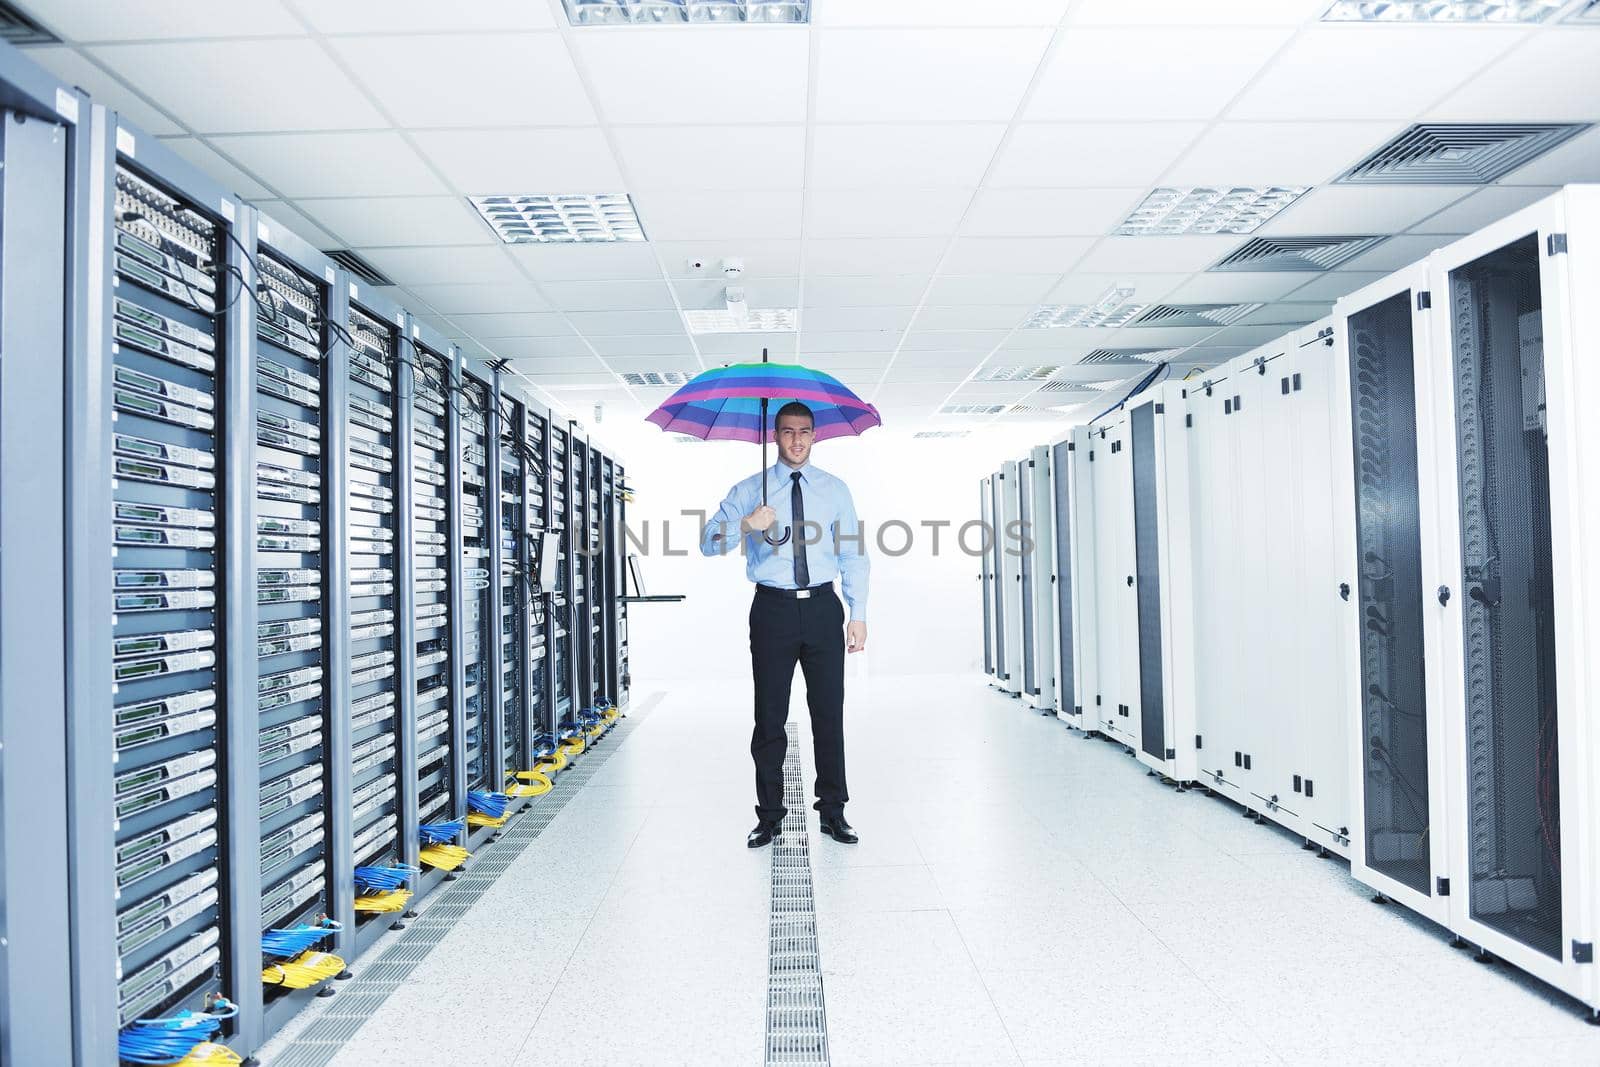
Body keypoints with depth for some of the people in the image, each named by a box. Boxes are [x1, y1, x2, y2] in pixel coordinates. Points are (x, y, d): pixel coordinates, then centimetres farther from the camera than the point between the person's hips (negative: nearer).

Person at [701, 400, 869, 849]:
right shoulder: (749, 490, 5)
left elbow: (854, 555, 8)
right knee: (770, 715, 4)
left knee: (829, 712, 5)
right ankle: (769, 816, 16)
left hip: (822, 607, 1)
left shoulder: (835, 489, 10)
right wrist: (747, 524, -23)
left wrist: (858, 615, 0)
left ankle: (833, 812, 18)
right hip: (773, 608, -1)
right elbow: (709, 542, -4)